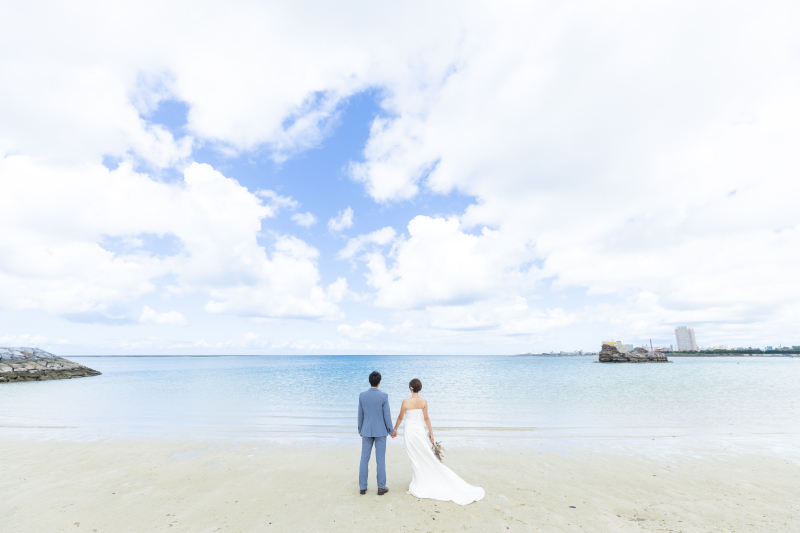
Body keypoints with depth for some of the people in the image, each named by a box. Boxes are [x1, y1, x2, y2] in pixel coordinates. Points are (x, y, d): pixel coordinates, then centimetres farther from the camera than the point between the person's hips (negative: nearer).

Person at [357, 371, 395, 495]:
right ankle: (381, 487, 16)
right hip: (380, 431, -2)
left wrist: (360, 430, 14)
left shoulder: (362, 395, -7)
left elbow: (360, 415, 1)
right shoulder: (383, 396, -15)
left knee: (364, 459, 12)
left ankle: (363, 487, 20)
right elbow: (387, 415, -11)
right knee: (380, 459, 8)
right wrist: (390, 430, 3)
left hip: (366, 431, 2)